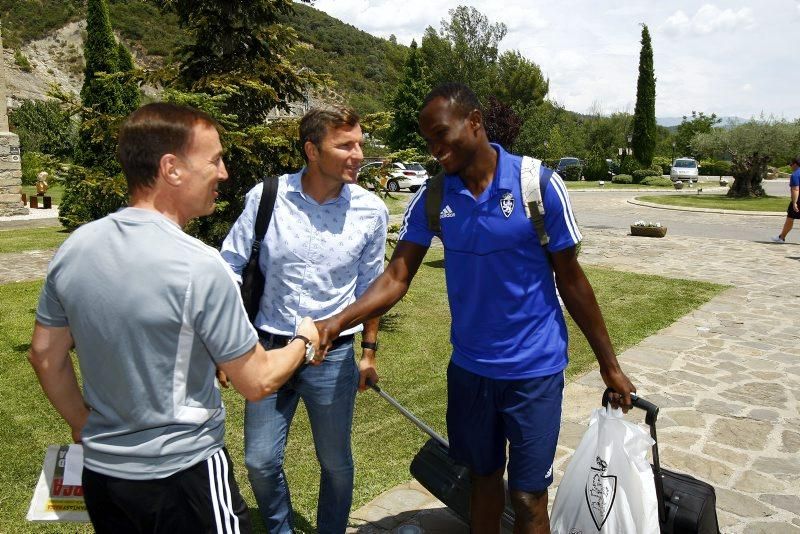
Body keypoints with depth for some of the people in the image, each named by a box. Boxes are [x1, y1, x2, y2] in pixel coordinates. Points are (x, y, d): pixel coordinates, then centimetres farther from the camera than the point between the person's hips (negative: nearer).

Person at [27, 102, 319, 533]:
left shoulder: (73, 248, -5)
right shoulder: (199, 266, -24)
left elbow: (44, 355, 6)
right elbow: (257, 382, -16)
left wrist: (84, 427, 18)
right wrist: (304, 341, 2)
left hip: (99, 470, 6)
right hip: (183, 476, -6)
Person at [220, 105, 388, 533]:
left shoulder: (370, 210, -6)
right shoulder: (266, 197, -9)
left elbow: (370, 286, 6)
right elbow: (232, 268, -1)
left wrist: (369, 350, 9)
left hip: (333, 354, 0)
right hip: (269, 349, 1)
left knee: (335, 462, 14)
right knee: (260, 462, 11)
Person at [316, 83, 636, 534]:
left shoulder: (538, 184, -14)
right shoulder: (433, 197, -4)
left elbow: (571, 279, -6)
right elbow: (397, 278, -7)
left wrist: (610, 365, -1)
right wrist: (336, 323, -23)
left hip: (535, 369, -3)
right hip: (469, 367, 4)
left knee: (528, 497, 6)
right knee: (483, 478, 21)